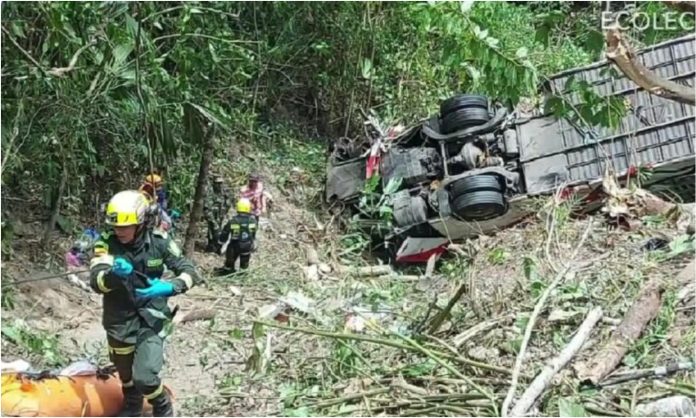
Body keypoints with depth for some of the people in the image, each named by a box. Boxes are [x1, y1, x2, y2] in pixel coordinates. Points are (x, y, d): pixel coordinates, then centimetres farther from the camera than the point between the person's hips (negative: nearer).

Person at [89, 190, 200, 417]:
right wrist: (114, 274, -48)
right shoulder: (107, 243, -17)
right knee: (126, 374, 21)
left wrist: (170, 286, -32)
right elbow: (96, 282, -26)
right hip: (120, 319, 2)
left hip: (151, 317, -2)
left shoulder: (159, 241, -14)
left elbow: (190, 271, -11)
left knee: (144, 377, -14)